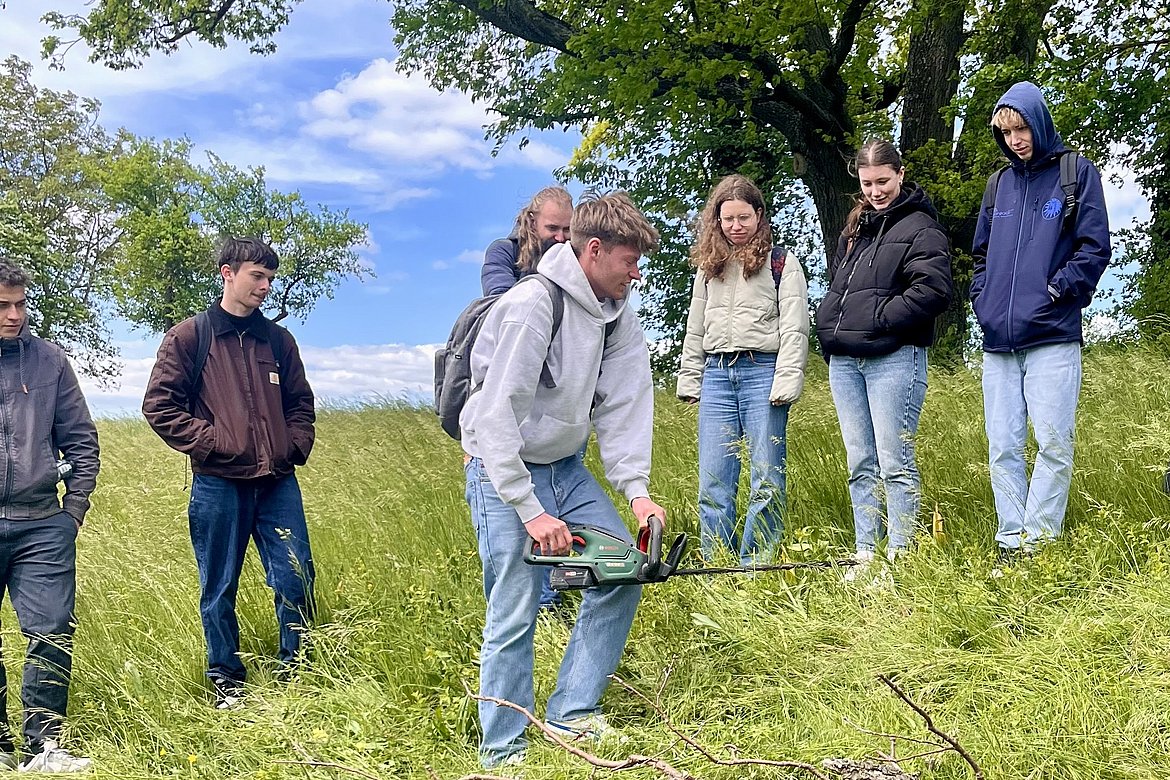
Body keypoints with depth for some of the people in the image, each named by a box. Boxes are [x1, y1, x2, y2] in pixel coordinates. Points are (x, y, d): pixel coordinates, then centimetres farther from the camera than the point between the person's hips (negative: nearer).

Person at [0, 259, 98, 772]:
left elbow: (80, 439, 10)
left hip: (42, 524, 1)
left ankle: (45, 745, 7)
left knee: (52, 633, -2)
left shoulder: (48, 360, 6)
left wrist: (75, 506, 5)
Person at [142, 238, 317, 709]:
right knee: (219, 590, 8)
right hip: (218, 485, -3)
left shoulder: (277, 340, 13)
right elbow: (159, 405, -3)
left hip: (278, 483, 3)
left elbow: (300, 403, 20)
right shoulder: (188, 337, 1)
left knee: (297, 578, 0)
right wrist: (212, 442, -11)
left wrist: (295, 447, 3)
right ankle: (226, 682, 22)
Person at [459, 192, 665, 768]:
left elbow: (622, 409, -3)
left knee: (624, 571, 3)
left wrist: (636, 491, -14)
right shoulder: (531, 305, -22)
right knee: (515, 612, -9)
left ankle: (571, 713, 13)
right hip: (503, 470, -8)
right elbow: (495, 416, -24)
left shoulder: (617, 316, 1)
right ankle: (502, 752, 7)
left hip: (564, 466, 8)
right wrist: (531, 512, -25)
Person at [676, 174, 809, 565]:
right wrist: (688, 381, 13)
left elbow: (794, 328, -2)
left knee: (767, 479, -2)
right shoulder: (709, 268, 18)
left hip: (762, 371, -4)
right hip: (717, 374, 4)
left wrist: (786, 381, -12)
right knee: (713, 482, 2)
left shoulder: (782, 264, 5)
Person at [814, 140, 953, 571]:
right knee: (860, 465, 9)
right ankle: (865, 558, 15)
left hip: (894, 358, -7)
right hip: (845, 361, 7)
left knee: (894, 463, -5)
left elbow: (933, 291, -15)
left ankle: (899, 560, 0)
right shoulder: (854, 227, 21)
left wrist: (878, 319, -13)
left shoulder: (920, 227, -2)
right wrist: (829, 330, 11)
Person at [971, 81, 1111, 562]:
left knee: (1053, 443, -7)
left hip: (1053, 337, -5)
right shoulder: (999, 185, 18)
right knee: (1002, 448, 4)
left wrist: (1056, 291, -10)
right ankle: (1010, 544, 10)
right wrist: (982, 300, 9)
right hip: (998, 341, 5)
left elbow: (1095, 247, -2)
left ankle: (1039, 542, -1)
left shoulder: (1077, 173, 4)